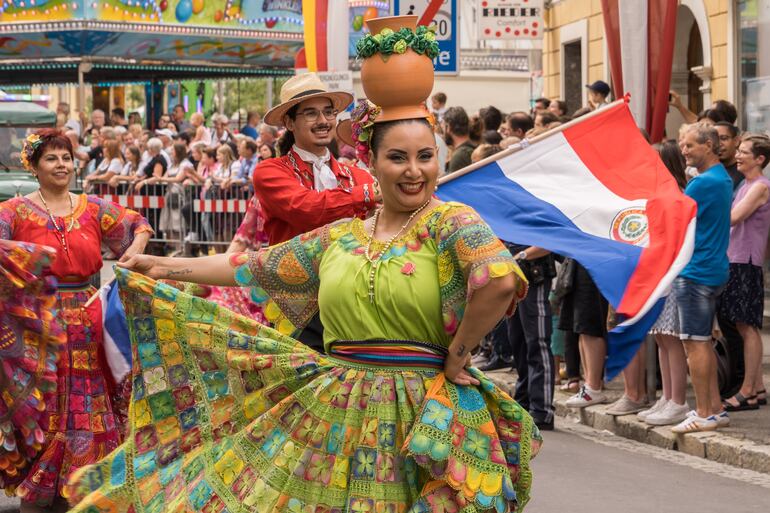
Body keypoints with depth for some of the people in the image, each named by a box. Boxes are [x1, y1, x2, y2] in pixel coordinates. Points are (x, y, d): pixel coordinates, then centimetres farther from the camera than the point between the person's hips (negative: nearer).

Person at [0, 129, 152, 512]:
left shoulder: (94, 209, 9)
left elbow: (139, 225, 18)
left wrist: (136, 248, -1)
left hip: (88, 321, 4)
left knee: (88, 405, 9)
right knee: (43, 407, 1)